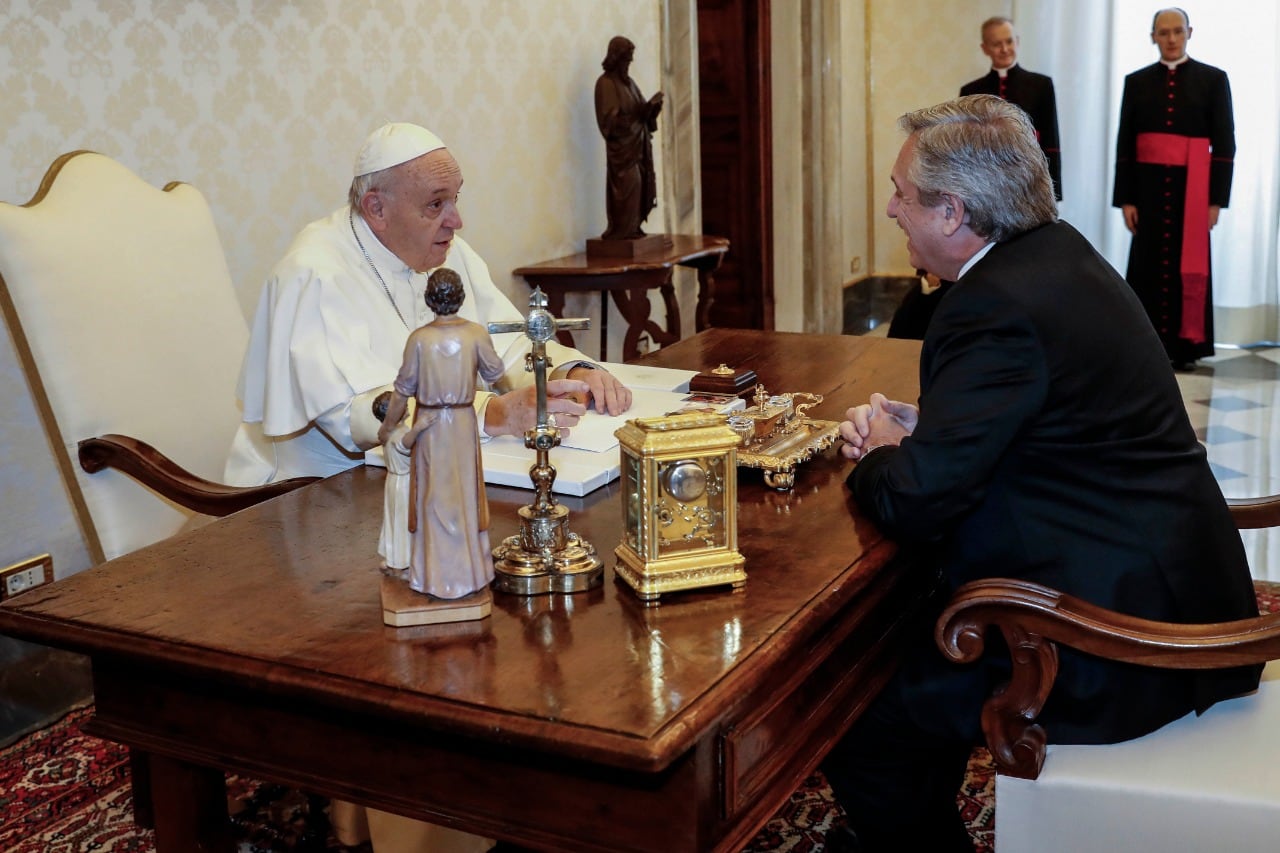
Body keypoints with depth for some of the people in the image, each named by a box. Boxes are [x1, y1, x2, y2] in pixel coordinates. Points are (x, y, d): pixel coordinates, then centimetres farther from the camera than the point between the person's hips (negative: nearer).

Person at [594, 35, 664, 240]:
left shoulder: (628, 81, 17)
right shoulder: (606, 83, -9)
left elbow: (641, 110, 17)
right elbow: (611, 117, -17)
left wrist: (652, 106, -6)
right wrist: (644, 110, -20)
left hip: (637, 143, 8)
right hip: (621, 145, -8)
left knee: (640, 185, 5)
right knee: (628, 186, -11)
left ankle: (633, 228, 10)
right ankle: (622, 231, -6)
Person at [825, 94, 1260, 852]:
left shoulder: (997, 306, -23)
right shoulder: (1058, 252, 7)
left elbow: (916, 500, -24)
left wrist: (879, 456, -3)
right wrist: (916, 427, 4)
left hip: (1117, 633, -10)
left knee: (862, 730, -6)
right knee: (903, 627, 21)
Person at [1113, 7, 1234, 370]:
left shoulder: (1213, 79, 4)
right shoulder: (1137, 81, 7)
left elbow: (1224, 143, 0)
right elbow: (1124, 143, 4)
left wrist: (1216, 199, -7)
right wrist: (1125, 198, -4)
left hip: (1192, 187, -1)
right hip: (1148, 186, 1)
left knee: (1190, 264, 2)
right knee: (1147, 264, 1)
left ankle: (1186, 347, 7)